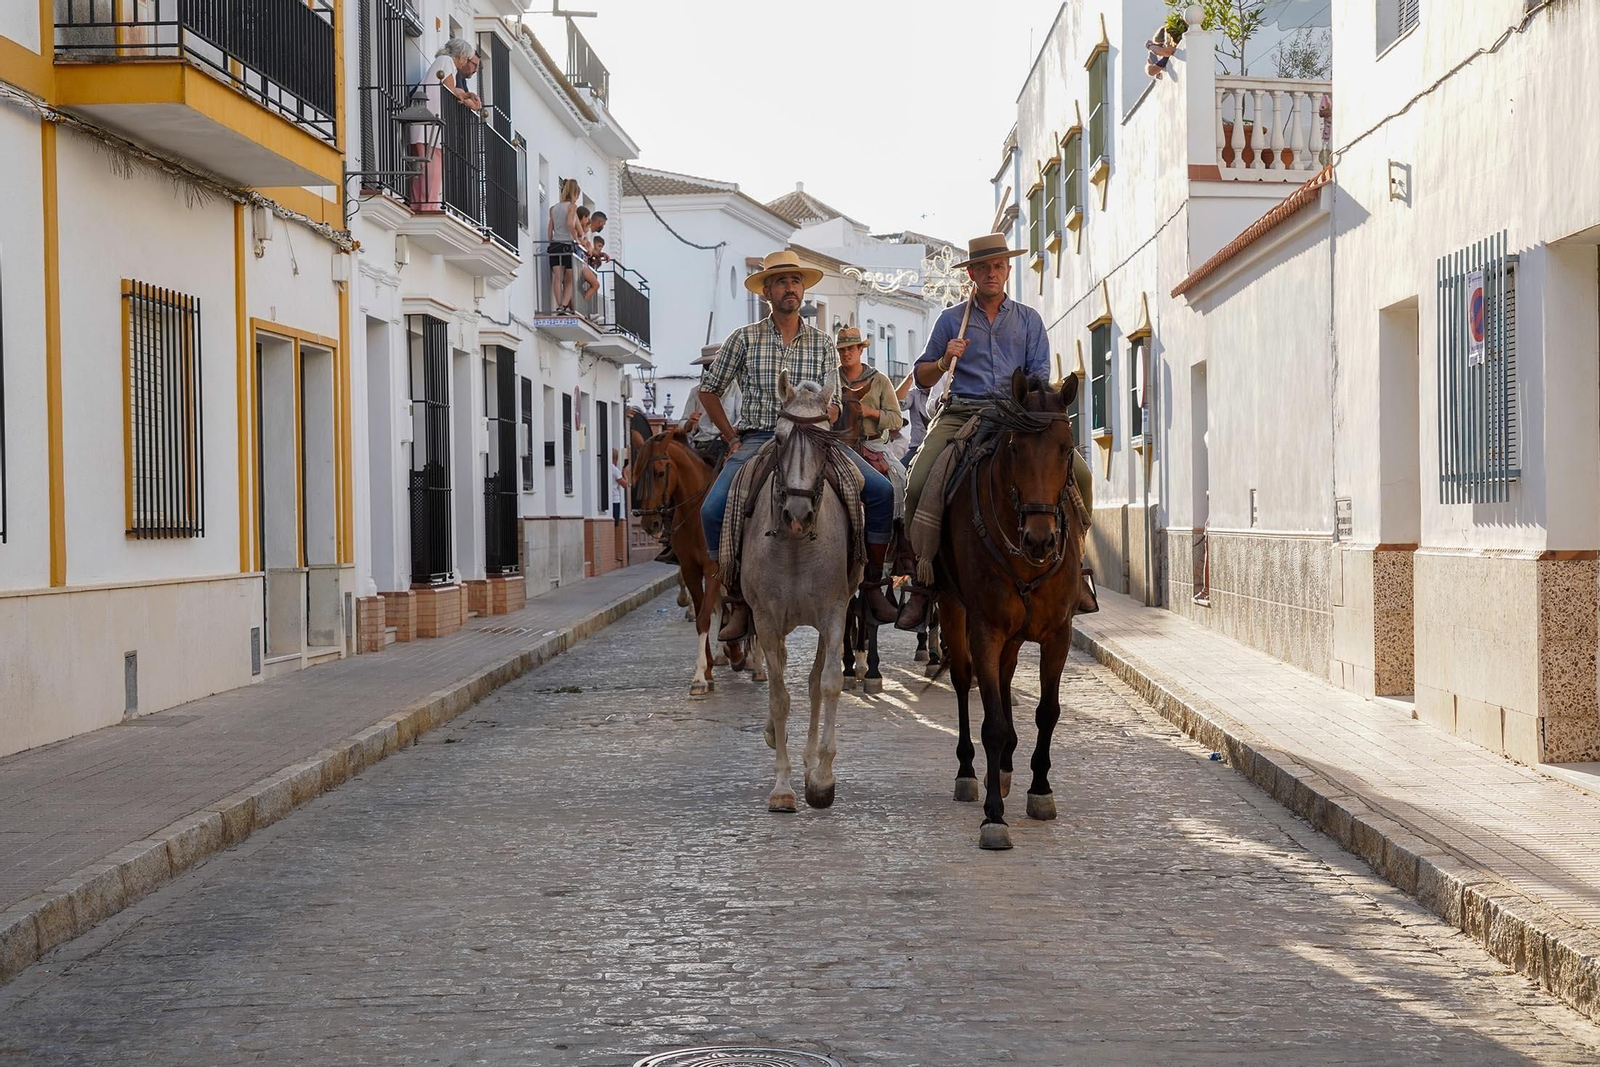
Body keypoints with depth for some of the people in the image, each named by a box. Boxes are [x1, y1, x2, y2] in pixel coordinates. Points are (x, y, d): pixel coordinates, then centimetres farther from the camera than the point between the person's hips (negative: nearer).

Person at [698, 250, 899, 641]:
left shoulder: (822, 343, 10)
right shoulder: (744, 339, 5)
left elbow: (831, 405, 6)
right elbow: (709, 391, 13)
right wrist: (731, 439, 6)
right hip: (757, 439, -1)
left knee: (881, 491, -19)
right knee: (713, 508, -27)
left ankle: (872, 586, -5)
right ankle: (738, 602, -13)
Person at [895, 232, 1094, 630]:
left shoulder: (1028, 320, 15)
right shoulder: (951, 320, 13)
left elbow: (1039, 375, 6)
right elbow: (922, 377, 14)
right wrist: (945, 362, -7)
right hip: (960, 414, -1)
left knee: (1078, 473, -18)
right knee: (918, 483, -25)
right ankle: (922, 584, -16)